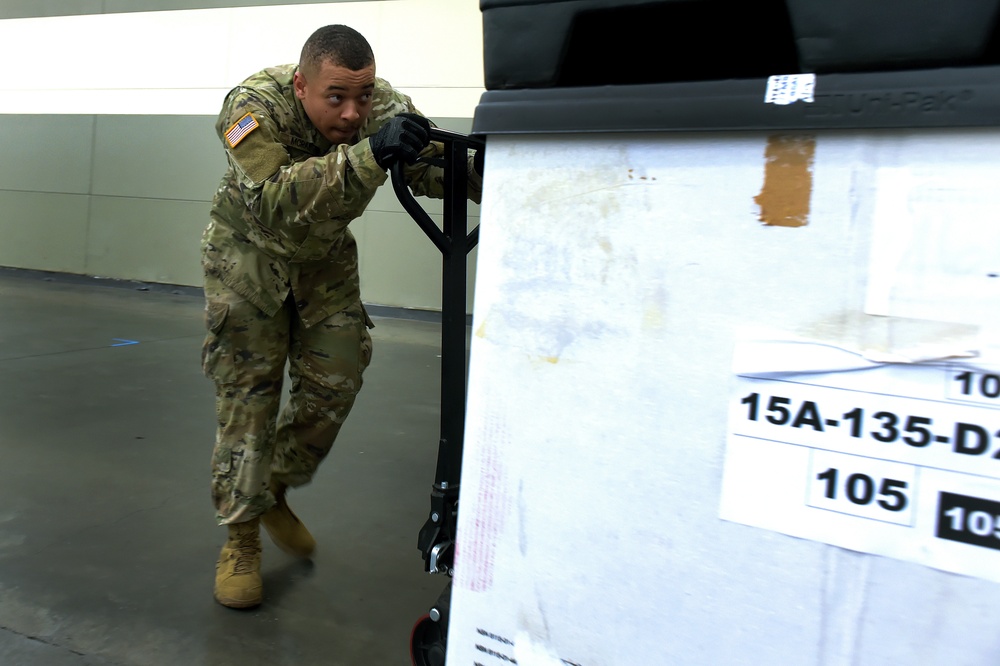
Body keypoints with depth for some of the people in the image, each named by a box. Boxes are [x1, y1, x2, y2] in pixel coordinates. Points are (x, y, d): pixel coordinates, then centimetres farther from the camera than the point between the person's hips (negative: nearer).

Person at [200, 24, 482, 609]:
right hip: (251, 252, -4)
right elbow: (276, 203, -48)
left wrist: (480, 171, -50)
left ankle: (274, 491, 26)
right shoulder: (254, 107, -33)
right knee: (248, 392, -4)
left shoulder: (385, 108, -22)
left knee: (336, 382, 3)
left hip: (324, 255, 4)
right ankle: (241, 538, 11)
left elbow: (434, 165, -27)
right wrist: (369, 154, -59)